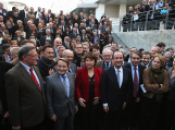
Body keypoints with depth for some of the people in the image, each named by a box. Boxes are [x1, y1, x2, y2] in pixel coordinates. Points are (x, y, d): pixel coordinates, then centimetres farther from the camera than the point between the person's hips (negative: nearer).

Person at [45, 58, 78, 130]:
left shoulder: (72, 75, -3)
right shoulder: (50, 79, -18)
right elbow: (48, 98, -13)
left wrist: (75, 104, 10)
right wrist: (51, 113, -10)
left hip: (71, 109, 4)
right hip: (59, 112, -4)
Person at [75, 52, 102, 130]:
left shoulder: (99, 71, -2)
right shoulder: (80, 71, -7)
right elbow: (77, 86, -6)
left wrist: (99, 96, -6)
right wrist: (79, 98, -15)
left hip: (95, 101, 2)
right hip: (84, 101, -1)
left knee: (93, 121, 14)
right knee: (84, 121, 12)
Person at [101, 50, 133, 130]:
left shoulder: (128, 72, -3)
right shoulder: (106, 72, -11)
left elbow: (129, 88, 3)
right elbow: (103, 89, -9)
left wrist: (126, 101, 2)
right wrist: (105, 103, -10)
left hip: (121, 104, 3)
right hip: (109, 103, -2)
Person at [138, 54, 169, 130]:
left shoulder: (165, 73, -2)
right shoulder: (146, 71, -10)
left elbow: (166, 88, -11)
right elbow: (147, 86, -18)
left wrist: (152, 88, -16)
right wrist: (159, 86, -10)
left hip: (158, 100, 3)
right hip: (146, 98, -2)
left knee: (153, 121, 17)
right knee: (143, 119, 9)